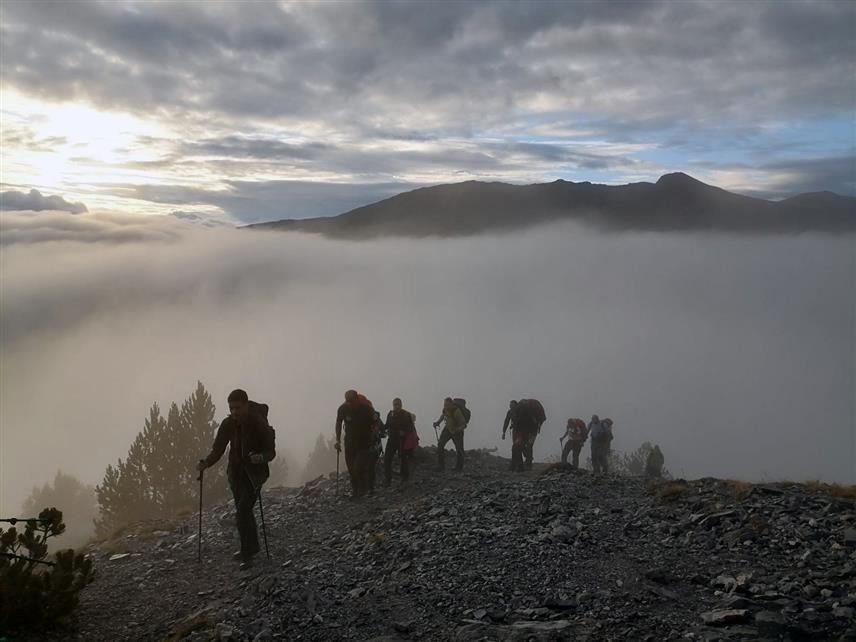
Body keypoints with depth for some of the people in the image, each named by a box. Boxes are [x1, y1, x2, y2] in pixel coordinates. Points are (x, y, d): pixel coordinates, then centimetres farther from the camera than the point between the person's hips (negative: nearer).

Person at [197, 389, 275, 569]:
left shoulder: (259, 424, -19)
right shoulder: (227, 424, -6)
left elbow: (271, 451, -17)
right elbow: (217, 450, -4)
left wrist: (261, 457, -38)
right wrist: (205, 463, -22)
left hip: (254, 473, -6)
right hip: (236, 473, 6)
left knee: (242, 511, -18)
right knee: (244, 511, 17)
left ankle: (247, 554, -10)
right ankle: (252, 546, 37)